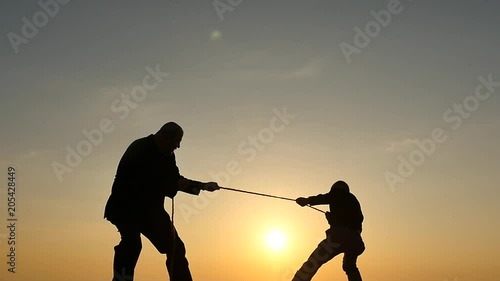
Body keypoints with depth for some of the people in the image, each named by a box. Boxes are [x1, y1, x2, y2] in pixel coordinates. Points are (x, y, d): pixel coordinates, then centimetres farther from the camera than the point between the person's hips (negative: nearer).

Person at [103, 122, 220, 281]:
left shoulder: (167, 155, 4)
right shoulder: (140, 150, -20)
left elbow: (174, 181, 14)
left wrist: (202, 186, 8)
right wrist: (175, 185, -20)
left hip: (150, 209, 8)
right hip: (126, 208, -8)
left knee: (175, 247, 12)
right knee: (132, 243, -32)